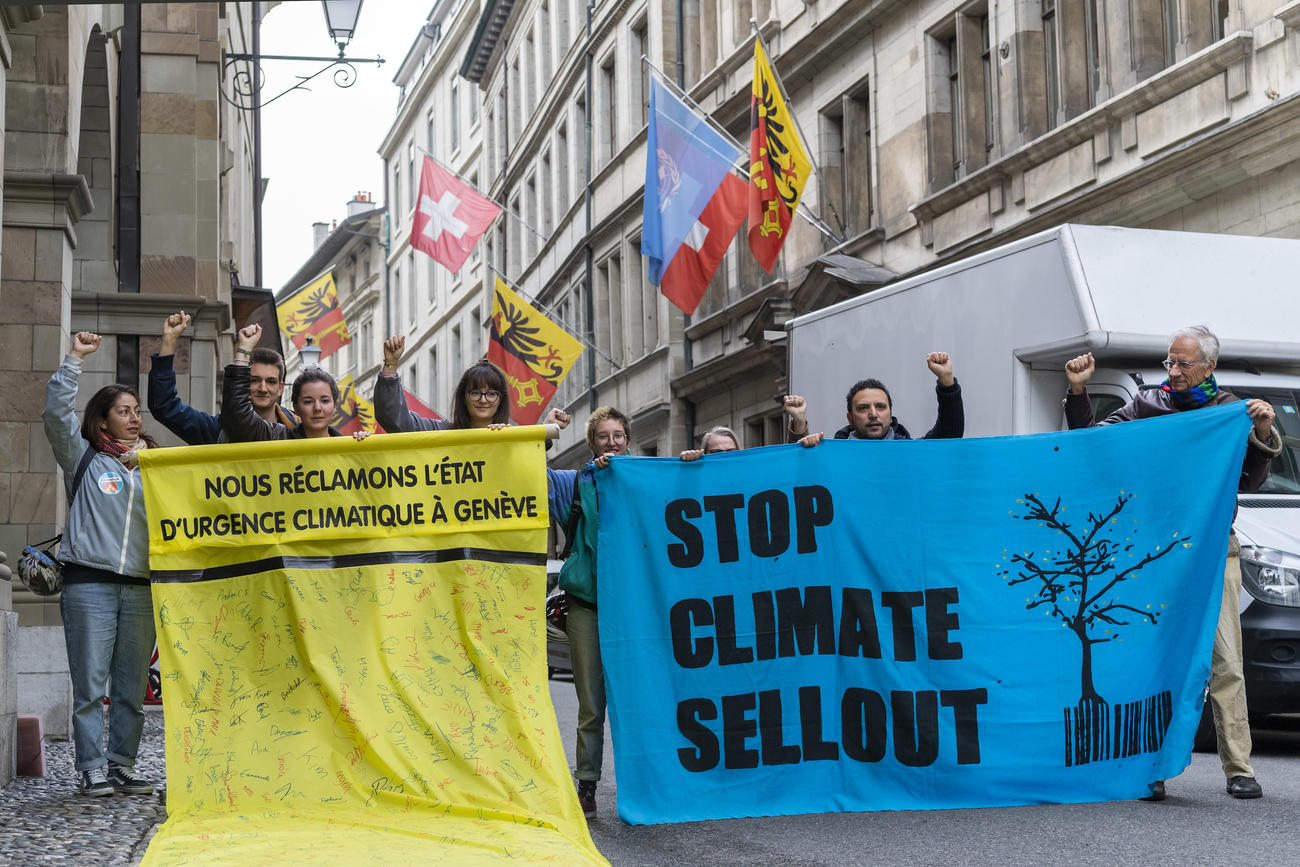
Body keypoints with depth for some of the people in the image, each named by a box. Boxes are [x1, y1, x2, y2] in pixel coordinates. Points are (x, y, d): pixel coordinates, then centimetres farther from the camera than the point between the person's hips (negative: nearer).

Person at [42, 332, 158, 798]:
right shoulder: (84, 458, 8)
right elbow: (57, 413, -4)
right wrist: (75, 358, -5)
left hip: (142, 586, 4)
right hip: (89, 583, -3)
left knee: (132, 687, 5)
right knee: (90, 685, -4)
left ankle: (122, 766, 13)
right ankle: (93, 770, 1)